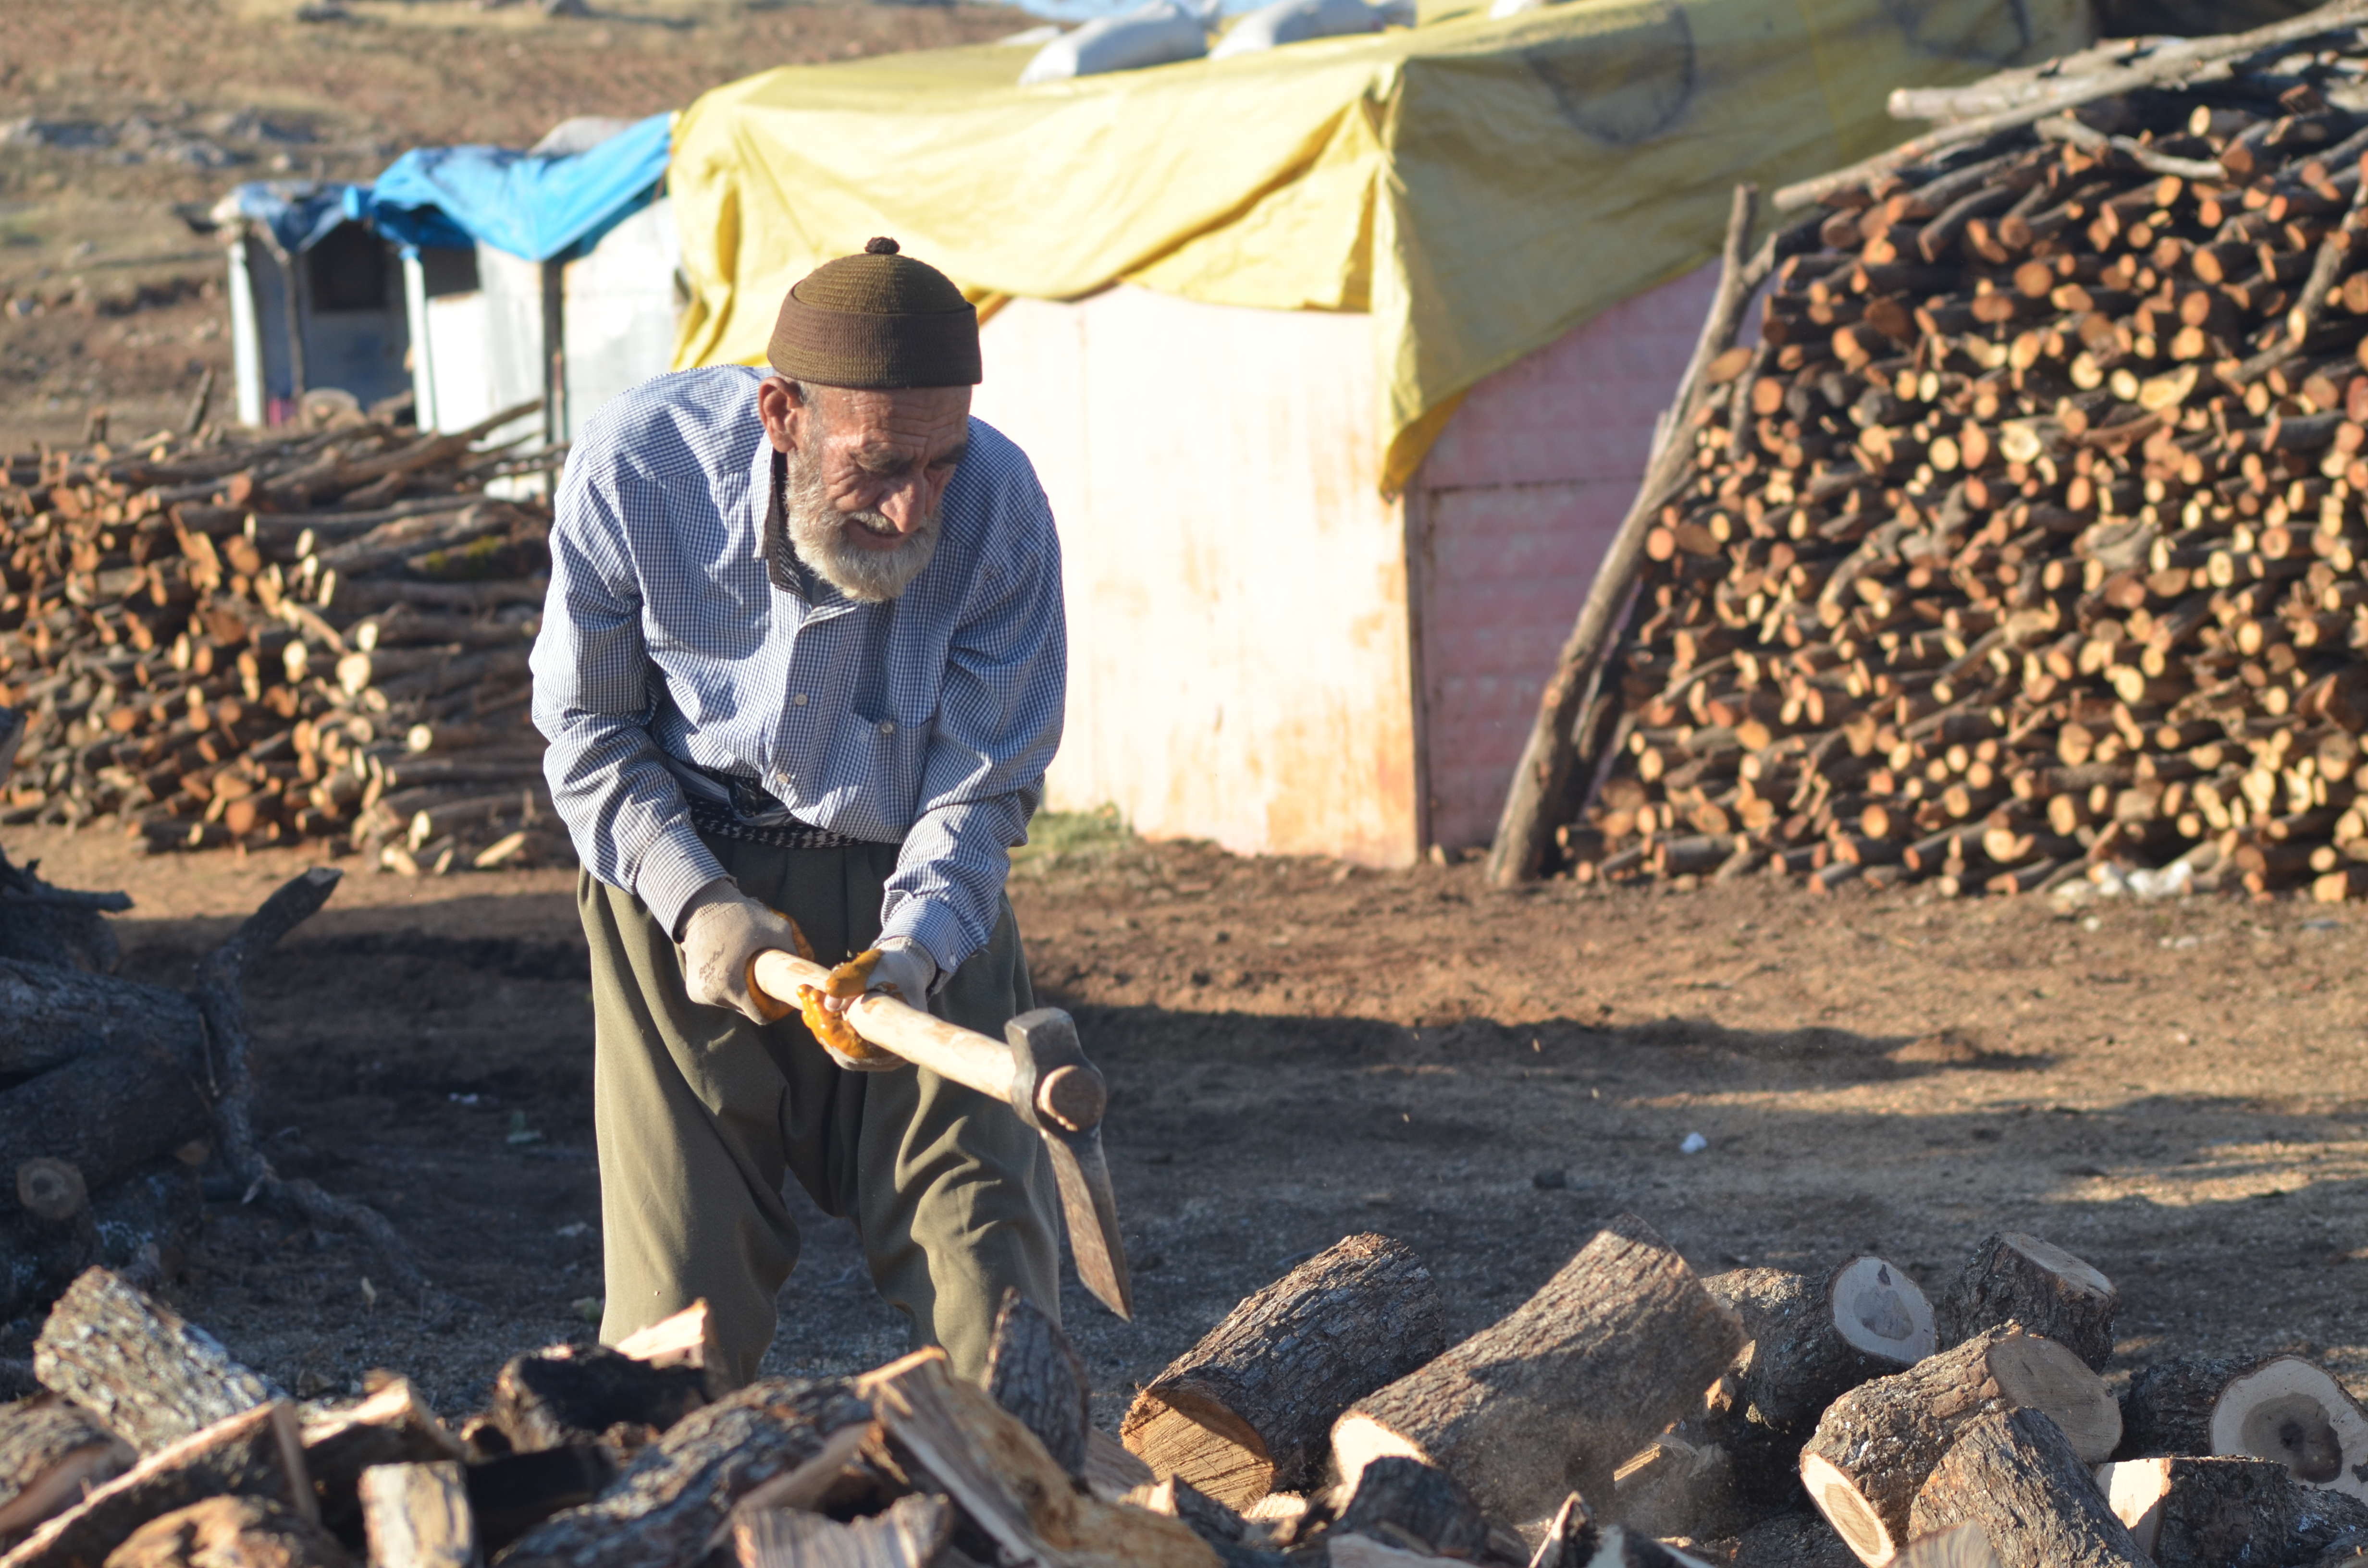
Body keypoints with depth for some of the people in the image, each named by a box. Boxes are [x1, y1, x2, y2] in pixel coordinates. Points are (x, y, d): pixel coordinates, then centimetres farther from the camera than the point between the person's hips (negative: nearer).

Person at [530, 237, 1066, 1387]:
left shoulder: (999, 506, -20)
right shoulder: (637, 466, -20)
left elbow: (982, 786, -10)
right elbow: (585, 726, -4)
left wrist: (912, 950, -28)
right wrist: (693, 900, -17)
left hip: (917, 895, 0)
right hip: (683, 875, 0)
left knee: (986, 1268, -6)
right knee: (679, 1302, -3)